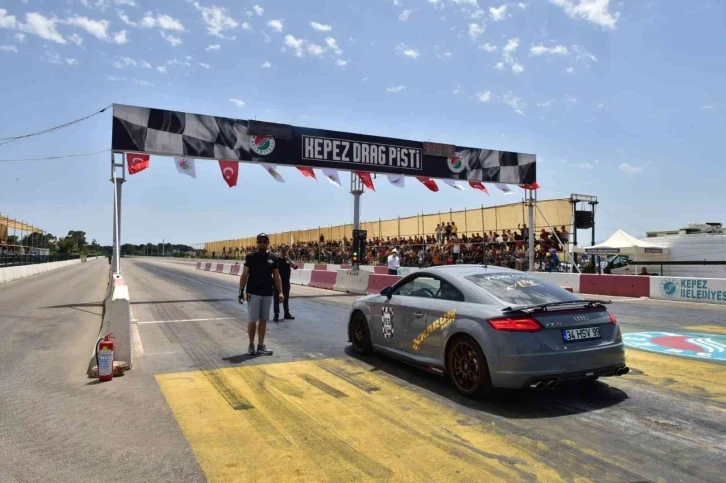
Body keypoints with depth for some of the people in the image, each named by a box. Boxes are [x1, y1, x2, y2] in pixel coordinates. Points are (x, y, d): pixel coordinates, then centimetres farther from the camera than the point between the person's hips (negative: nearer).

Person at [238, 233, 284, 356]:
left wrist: (280, 292, -1)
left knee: (263, 320, 8)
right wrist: (241, 292, -10)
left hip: (267, 294, 3)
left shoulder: (273, 258, 4)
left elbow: (276, 276, 7)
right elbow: (244, 275, -4)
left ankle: (261, 346, 15)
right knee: (253, 320, 2)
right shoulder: (250, 257, -5)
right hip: (253, 293, -3)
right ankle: (251, 345, 16)